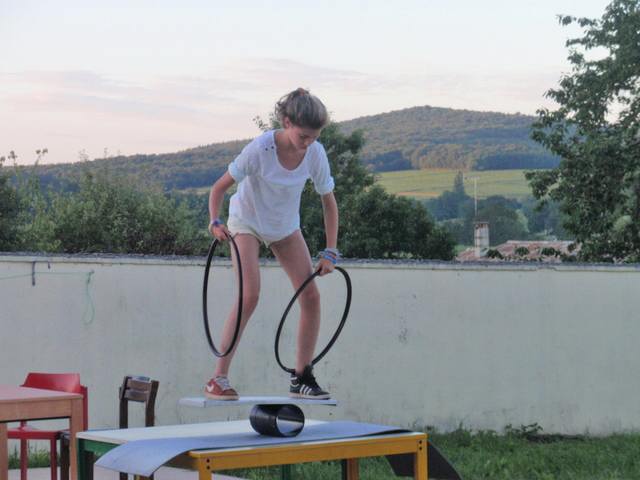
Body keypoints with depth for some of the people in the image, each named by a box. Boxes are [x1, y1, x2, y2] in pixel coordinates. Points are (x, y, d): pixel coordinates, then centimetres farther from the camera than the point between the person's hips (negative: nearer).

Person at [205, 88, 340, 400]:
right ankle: (218, 379, -16)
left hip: (286, 228, 5)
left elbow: (328, 202, -6)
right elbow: (219, 187, -21)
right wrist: (215, 221, -38)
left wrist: (330, 252, -9)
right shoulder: (260, 150, -30)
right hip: (246, 222, -4)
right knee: (250, 296, -21)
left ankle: (302, 378, 7)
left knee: (311, 296, -5)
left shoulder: (315, 154, -19)